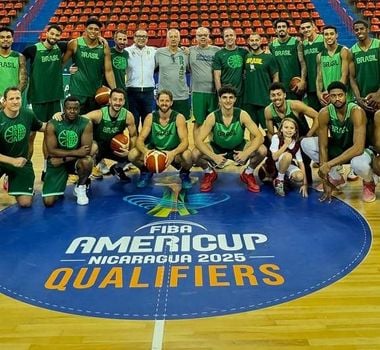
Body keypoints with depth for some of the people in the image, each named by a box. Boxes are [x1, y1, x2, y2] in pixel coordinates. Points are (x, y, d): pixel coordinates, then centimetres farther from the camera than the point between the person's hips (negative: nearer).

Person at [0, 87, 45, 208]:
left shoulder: (28, 115, -7)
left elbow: (42, 127, 14)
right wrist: (12, 161, -27)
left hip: (22, 161, 3)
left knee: (25, 203, -4)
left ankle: (12, 183, 26)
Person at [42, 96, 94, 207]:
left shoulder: (86, 124, -14)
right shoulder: (52, 124, -14)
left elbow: (87, 151, -19)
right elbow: (51, 151, -17)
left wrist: (62, 158, -23)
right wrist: (76, 152, -25)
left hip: (76, 160, 1)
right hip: (57, 162, 0)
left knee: (87, 161, -37)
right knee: (48, 202, -12)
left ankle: (80, 188, -5)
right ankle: (59, 187, 25)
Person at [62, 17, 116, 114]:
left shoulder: (104, 47, -1)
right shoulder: (74, 44, -5)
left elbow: (108, 71, 1)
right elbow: (62, 62, 5)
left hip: (96, 93, 2)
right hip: (78, 92, -2)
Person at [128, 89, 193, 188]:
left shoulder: (178, 118, -14)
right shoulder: (150, 117, -8)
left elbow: (184, 141, -23)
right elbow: (140, 140, -13)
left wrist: (173, 153, -44)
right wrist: (145, 151, -37)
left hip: (174, 153, -2)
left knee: (187, 155, -36)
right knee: (132, 155, -24)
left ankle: (184, 174, 2)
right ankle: (146, 172, 10)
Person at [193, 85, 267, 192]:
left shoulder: (242, 115, -21)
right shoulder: (212, 117, -21)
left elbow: (259, 137, -23)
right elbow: (198, 140, -26)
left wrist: (246, 153, -41)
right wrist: (214, 156, -41)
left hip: (238, 148, 0)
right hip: (217, 148, 0)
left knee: (262, 150, -26)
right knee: (195, 154, -28)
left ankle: (248, 173, 5)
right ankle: (209, 173, 7)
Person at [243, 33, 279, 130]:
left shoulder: (268, 57, -2)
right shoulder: (246, 57, 8)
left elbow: (275, 77, -1)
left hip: (264, 100, -4)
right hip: (248, 100, 4)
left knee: (268, 128, 1)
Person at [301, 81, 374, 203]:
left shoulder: (356, 112, -30)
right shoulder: (325, 113, -18)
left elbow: (358, 148, -38)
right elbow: (323, 146, -18)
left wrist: (329, 164, -40)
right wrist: (325, 180, -22)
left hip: (358, 150, -5)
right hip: (337, 147, 5)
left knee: (358, 163, -41)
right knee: (305, 143, -13)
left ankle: (369, 183, -1)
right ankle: (335, 178, 4)